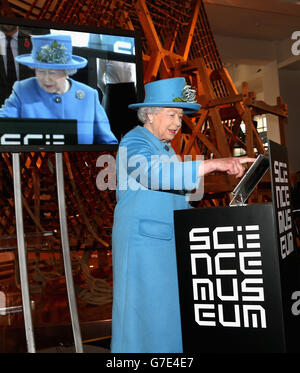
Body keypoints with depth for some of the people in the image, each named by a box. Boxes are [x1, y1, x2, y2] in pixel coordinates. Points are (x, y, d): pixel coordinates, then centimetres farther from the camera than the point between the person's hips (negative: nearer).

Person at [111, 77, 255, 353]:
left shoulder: (166, 148, 19)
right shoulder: (134, 142, -8)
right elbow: (154, 173, -31)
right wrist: (213, 164, -36)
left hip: (168, 240, 8)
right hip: (142, 239, -8)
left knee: (170, 309, 9)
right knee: (146, 307, -5)